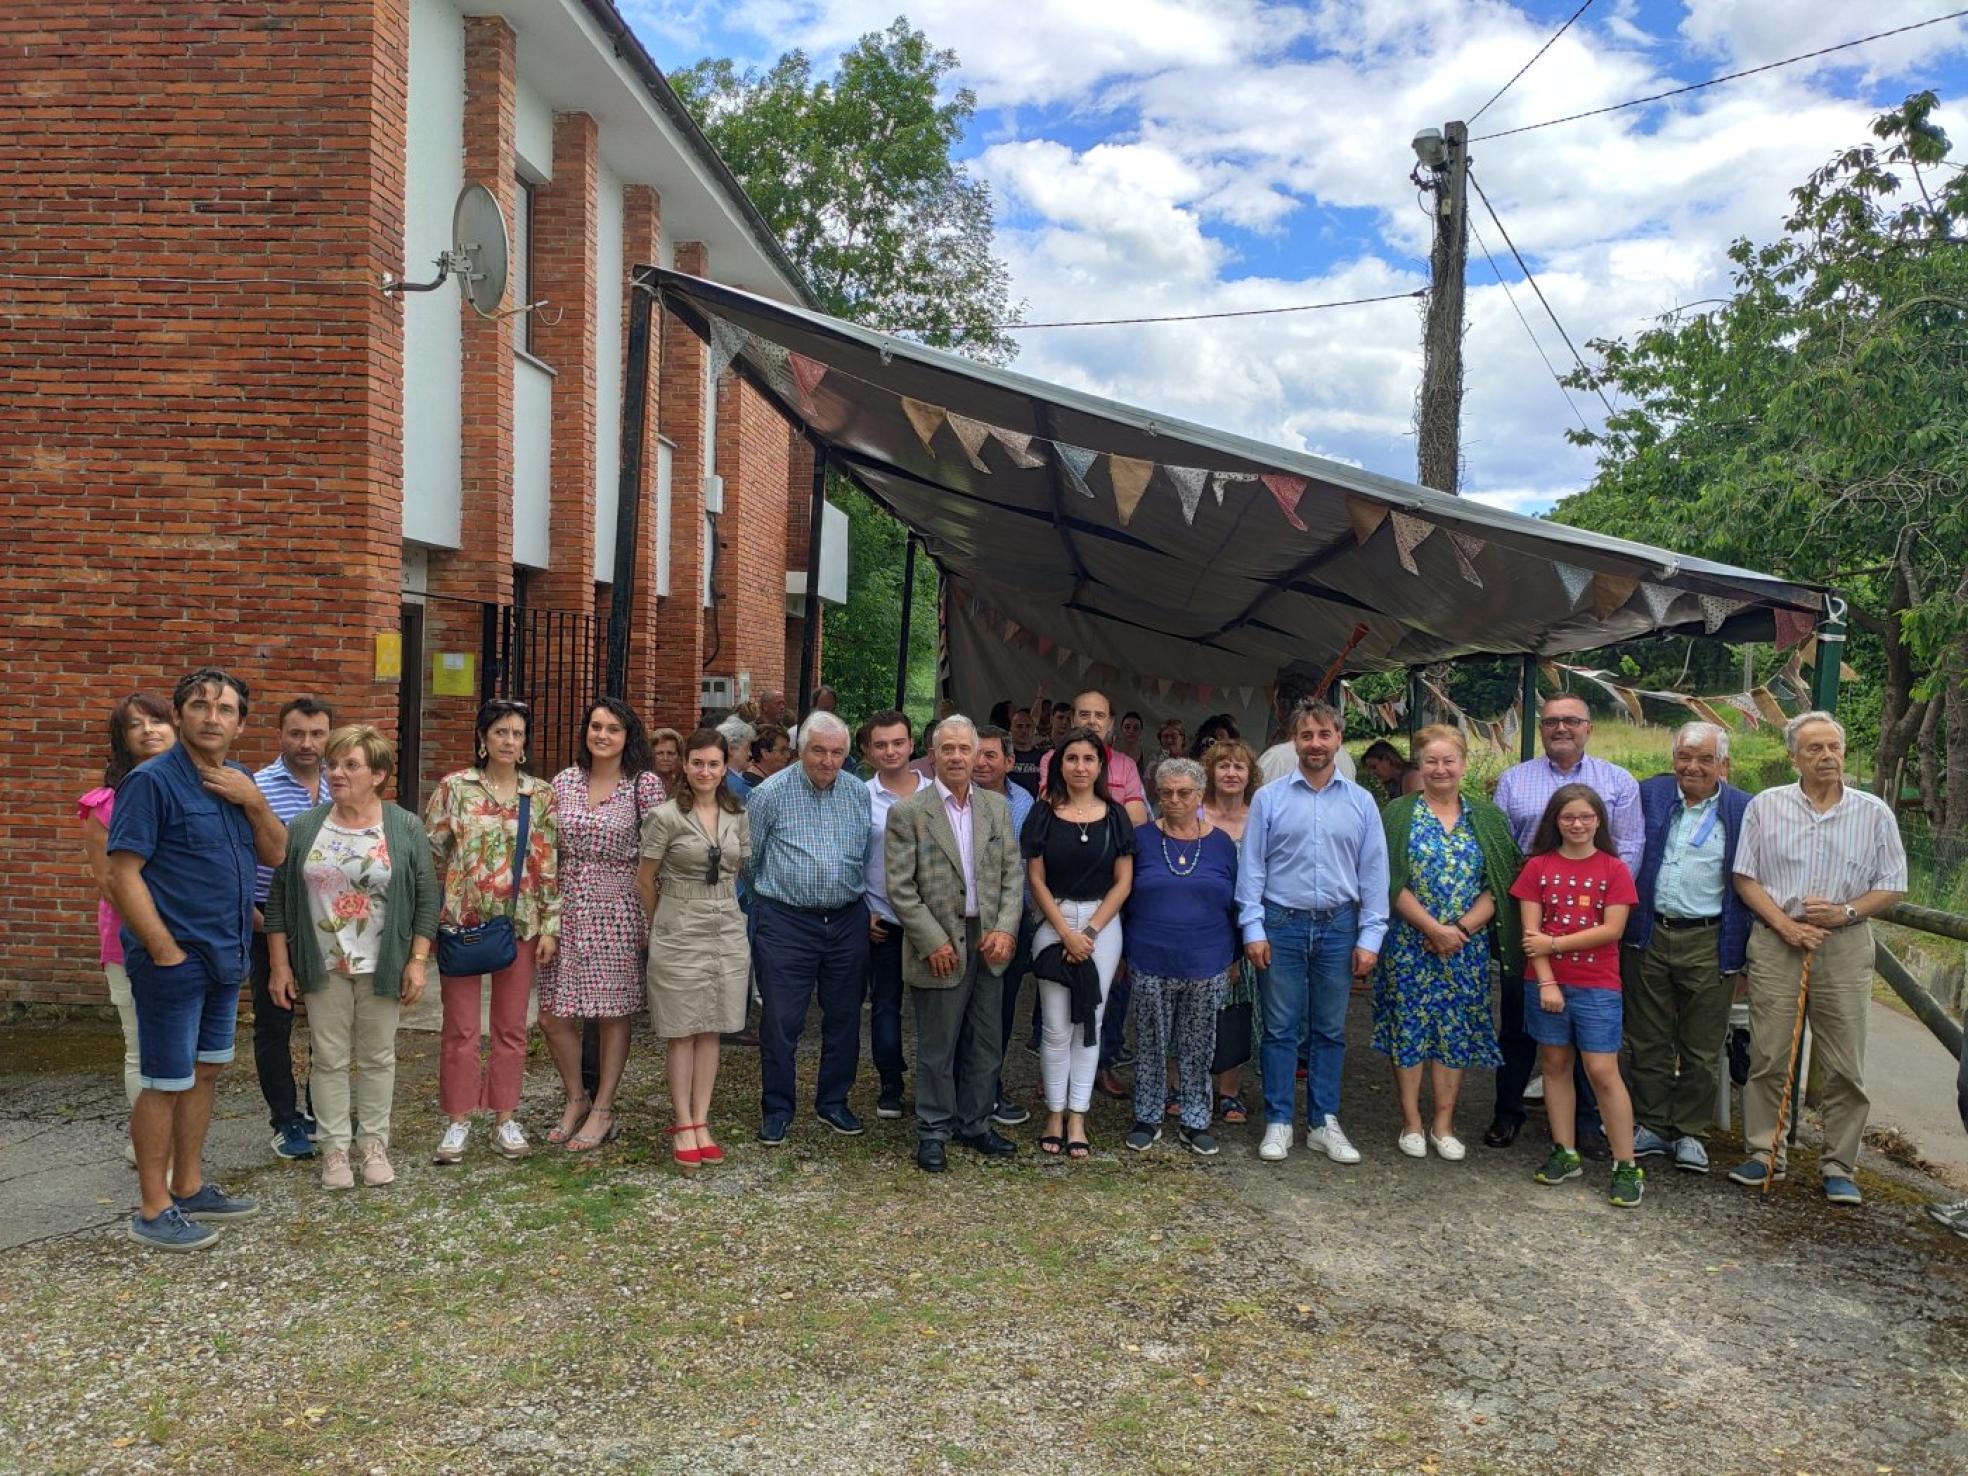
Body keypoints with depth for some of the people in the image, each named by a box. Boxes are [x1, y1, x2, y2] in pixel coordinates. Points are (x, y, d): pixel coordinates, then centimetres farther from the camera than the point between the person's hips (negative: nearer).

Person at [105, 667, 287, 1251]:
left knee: (204, 1073, 16)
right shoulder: (152, 780, -14)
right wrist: (167, 953, -18)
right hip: (174, 961, -7)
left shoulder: (239, 780, 8)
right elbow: (122, 875, -17)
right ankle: (153, 1211, 12)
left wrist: (253, 801, -9)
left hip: (225, 960, 8)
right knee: (165, 1084, 1)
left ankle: (190, 1188, 29)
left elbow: (275, 855, 8)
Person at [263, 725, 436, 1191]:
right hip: (324, 968, 1)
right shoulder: (304, 828, 2)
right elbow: (278, 899, 5)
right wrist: (279, 964, 0)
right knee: (329, 1059, 7)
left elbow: (426, 899, -2)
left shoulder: (405, 829, -3)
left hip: (381, 968, -1)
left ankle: (374, 1144, 20)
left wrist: (418, 961, -7)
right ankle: (335, 1147, 18)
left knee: (377, 1058, 8)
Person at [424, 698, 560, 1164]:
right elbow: (431, 854, 2)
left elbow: (550, 864, 4)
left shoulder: (540, 794, 4)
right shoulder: (454, 787, -1)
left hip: (520, 922, 2)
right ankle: (458, 1121, 16)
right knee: (460, 1028, 4)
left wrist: (550, 925, -1)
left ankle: (505, 1119, 20)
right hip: (461, 921, -1)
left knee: (511, 1027, 9)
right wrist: (430, 919, -2)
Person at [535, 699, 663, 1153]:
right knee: (553, 1016, 4)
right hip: (567, 909, 4)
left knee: (613, 1014, 5)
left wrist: (651, 921, -7)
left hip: (618, 910, -4)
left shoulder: (644, 785, -5)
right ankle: (576, 1098, 26)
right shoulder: (564, 781, 6)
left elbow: (654, 859, -5)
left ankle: (602, 1110, 19)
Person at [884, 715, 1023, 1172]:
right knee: (937, 1048, 5)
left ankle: (973, 1123, 29)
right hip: (939, 948, -4)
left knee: (986, 1045, 13)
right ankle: (934, 1131, 20)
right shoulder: (907, 813, -6)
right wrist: (934, 942, -13)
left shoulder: (997, 807, 7)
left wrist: (1006, 929, -5)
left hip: (989, 943, 5)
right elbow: (900, 887, -9)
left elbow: (1011, 874, 7)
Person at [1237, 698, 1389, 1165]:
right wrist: (1253, 928, -6)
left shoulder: (1360, 802, 5)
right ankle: (1278, 1122, 13)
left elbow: (1374, 873, 5)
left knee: (1330, 1031, 10)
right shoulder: (1269, 798, 0)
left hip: (1338, 926, 2)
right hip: (1282, 923, -2)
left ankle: (1324, 1123, 20)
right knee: (1280, 1029, 4)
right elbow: (1252, 867, 0)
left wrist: (1369, 937, -1)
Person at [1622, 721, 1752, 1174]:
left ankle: (1689, 1132, 22)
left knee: (1701, 1047, 8)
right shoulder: (1649, 794, 4)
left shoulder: (1744, 810, 0)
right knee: (1648, 1042, 10)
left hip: (1709, 943, -1)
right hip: (1648, 936, 2)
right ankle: (1652, 1124, 23)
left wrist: (1743, 949, -1)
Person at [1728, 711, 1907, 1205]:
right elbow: (1745, 877, 3)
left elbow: (1892, 886, 6)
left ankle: (1839, 1165, 13)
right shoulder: (1765, 807, 3)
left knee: (1844, 1066, 2)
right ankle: (1764, 1153, 15)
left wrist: (1845, 912, -11)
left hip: (1846, 947, 0)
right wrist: (1785, 924, -9)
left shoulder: (1874, 813, 4)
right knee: (1768, 1057, 4)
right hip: (1777, 942, 0)